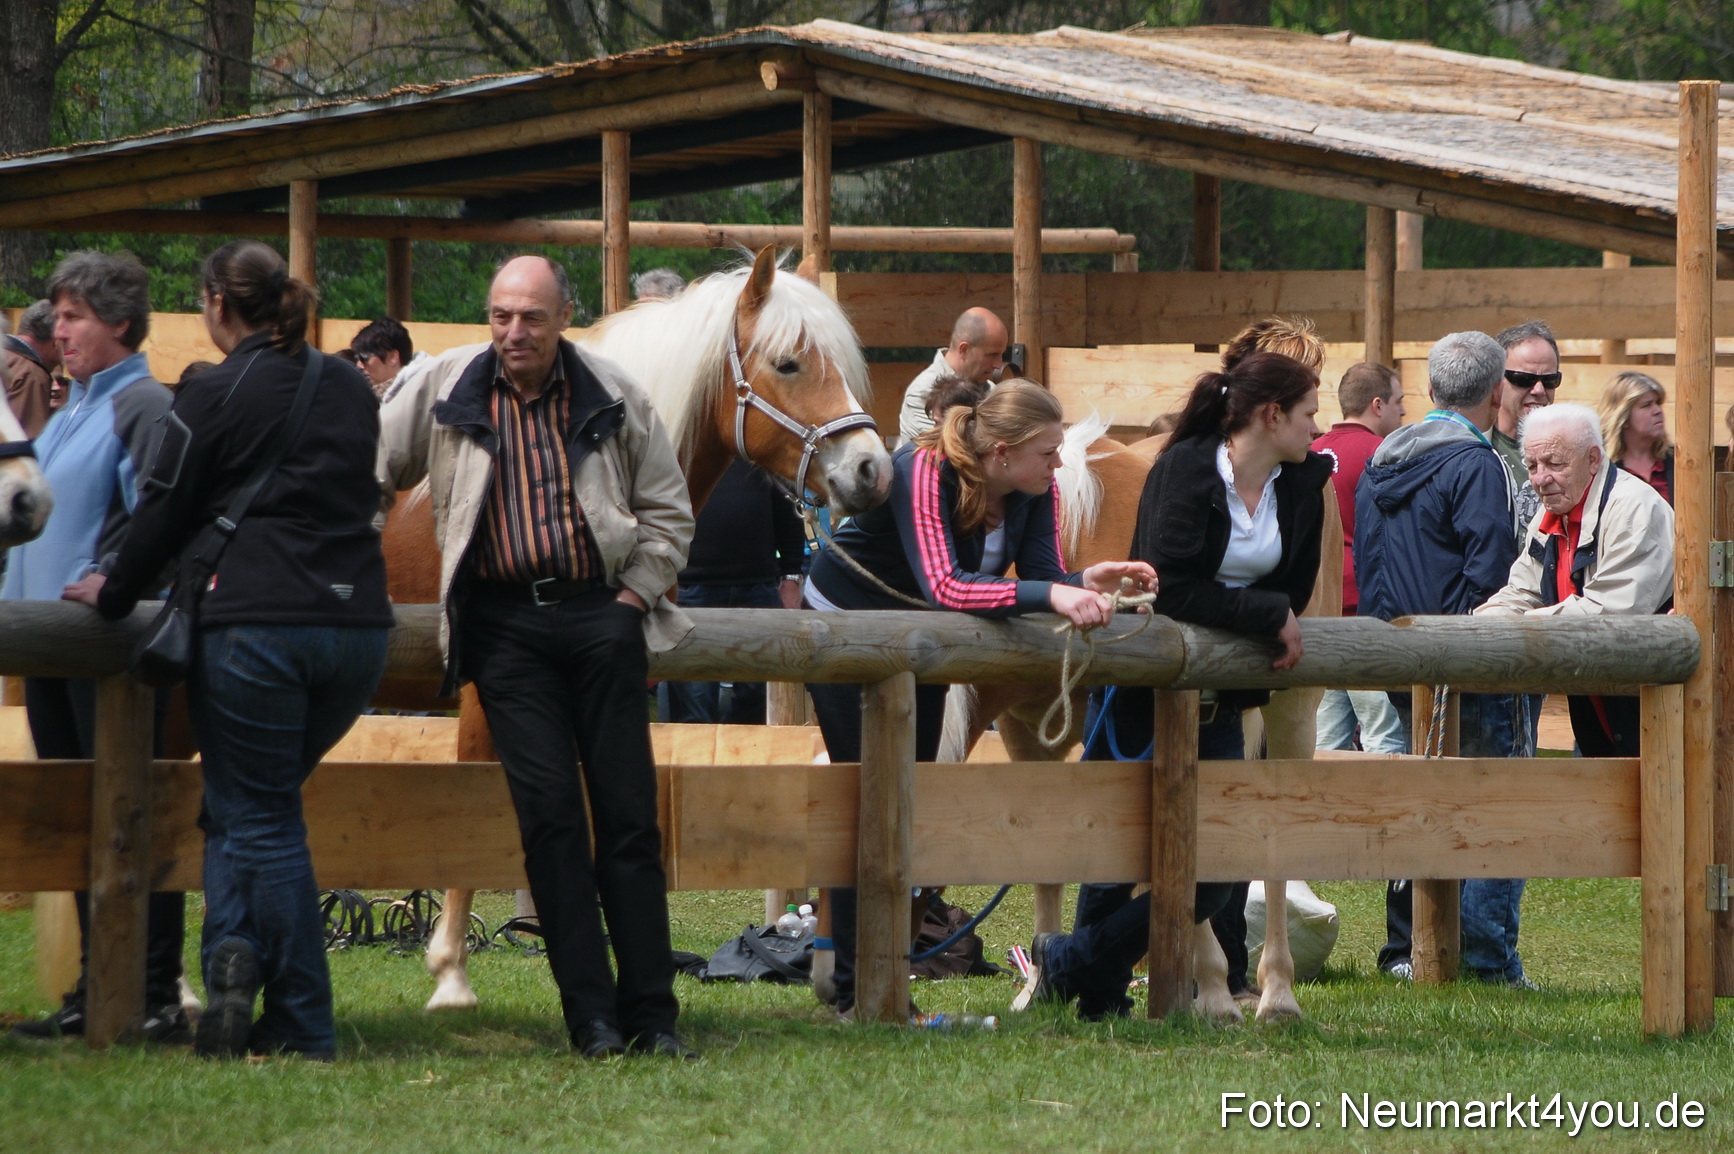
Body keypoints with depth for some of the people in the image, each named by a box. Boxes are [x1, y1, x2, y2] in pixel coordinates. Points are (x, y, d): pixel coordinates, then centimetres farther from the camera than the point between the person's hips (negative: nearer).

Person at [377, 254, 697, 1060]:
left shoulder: (613, 397, 5)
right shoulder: (444, 389, 5)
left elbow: (668, 510, 13)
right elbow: (371, 479, 15)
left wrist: (636, 594, 2)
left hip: (599, 610, 0)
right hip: (504, 622, 0)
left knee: (629, 814, 0)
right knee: (548, 812, -6)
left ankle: (651, 1014, 5)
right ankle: (590, 1016, -4)